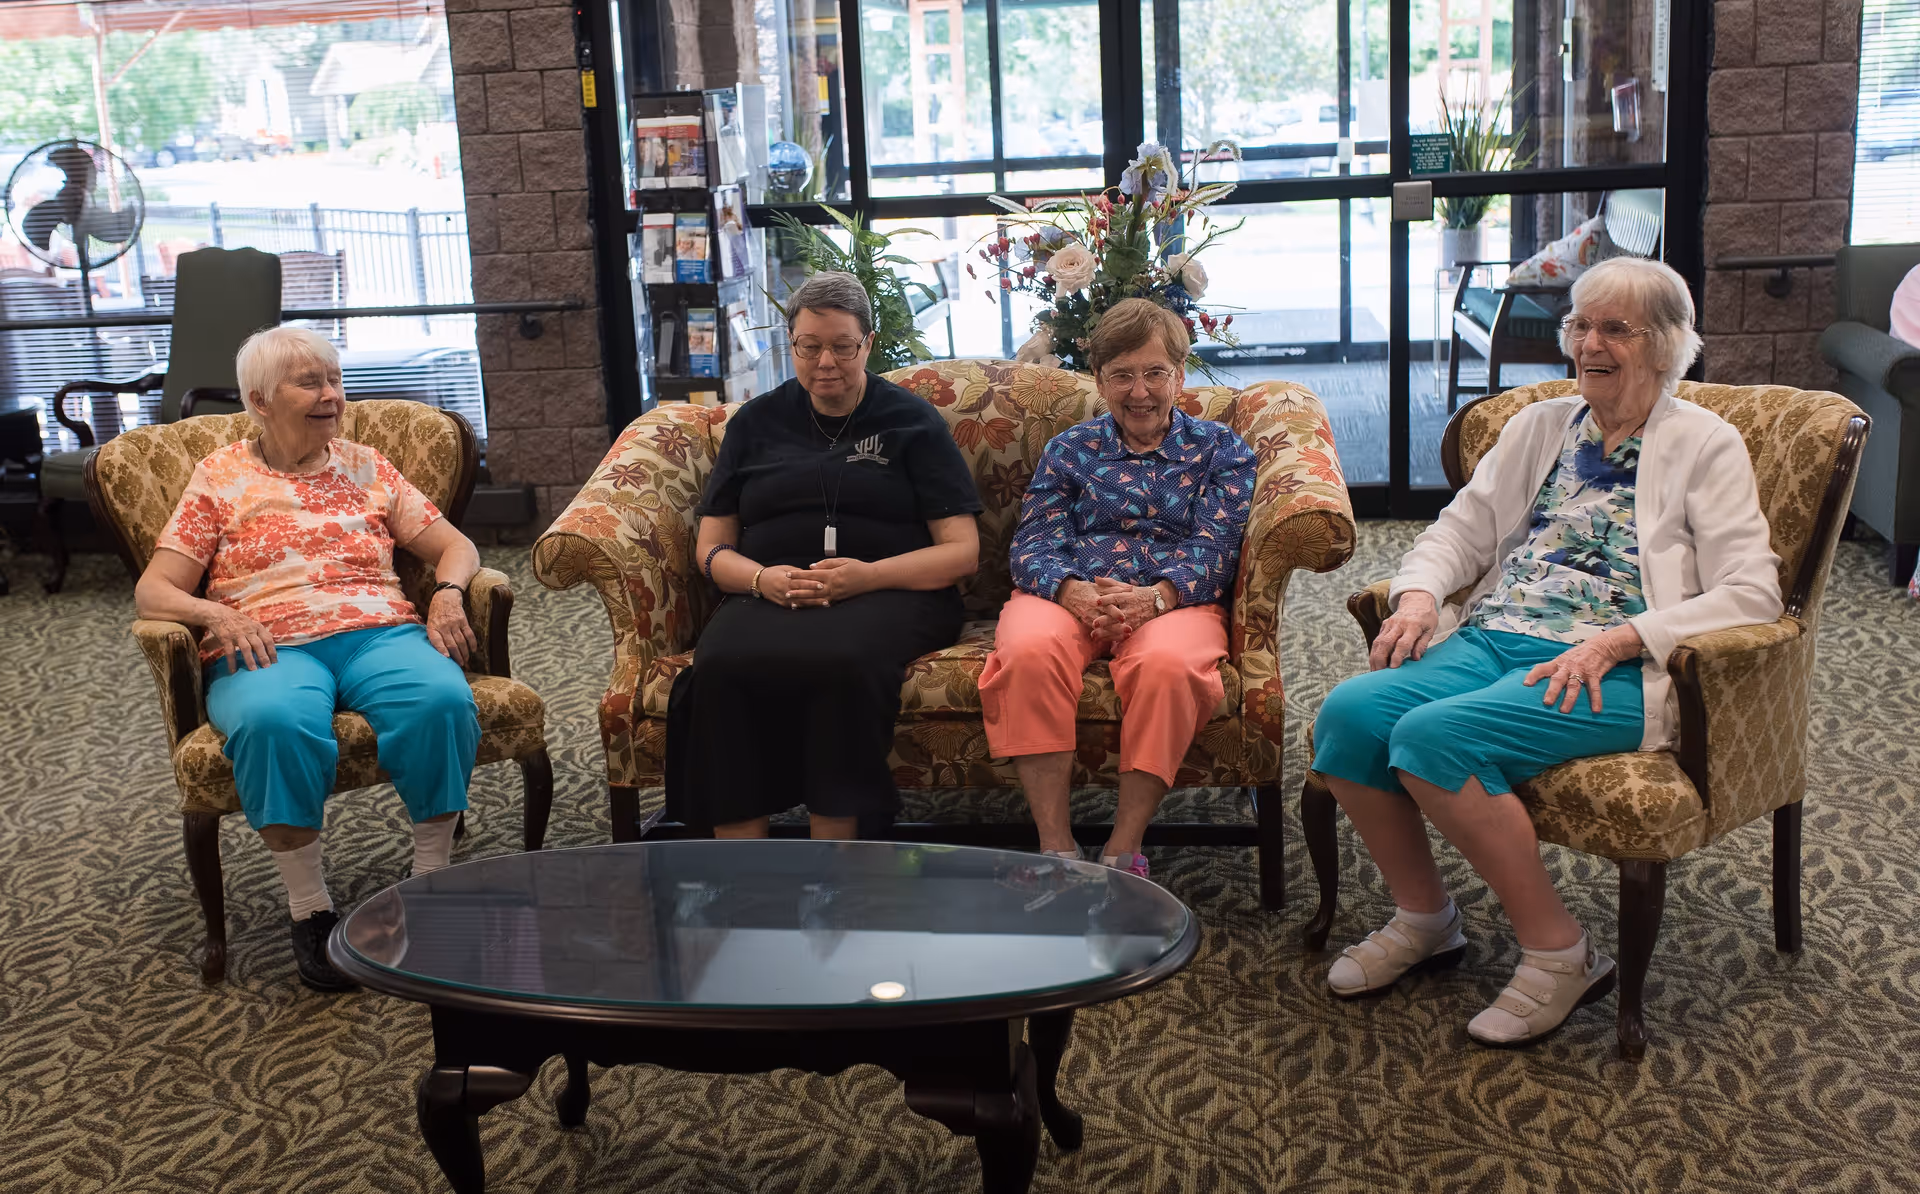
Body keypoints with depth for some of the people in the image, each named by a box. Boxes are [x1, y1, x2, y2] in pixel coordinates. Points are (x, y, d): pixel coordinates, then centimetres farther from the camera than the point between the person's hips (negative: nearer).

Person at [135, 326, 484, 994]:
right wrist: (216, 614, -14)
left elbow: (454, 545, 19)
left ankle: (432, 883, -19)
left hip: (377, 632, 2)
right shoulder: (220, 478, 14)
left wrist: (448, 591, -4)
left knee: (443, 699, -34)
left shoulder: (365, 467, 21)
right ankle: (310, 912, -26)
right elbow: (154, 591, 7)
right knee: (274, 721, -39)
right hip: (270, 649, -2)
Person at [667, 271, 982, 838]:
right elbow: (712, 548, 17)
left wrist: (869, 576, -13)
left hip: (890, 595, -2)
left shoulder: (911, 420, 12)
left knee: (842, 659, -39)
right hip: (768, 596, 2)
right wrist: (763, 579, -7)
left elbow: (962, 551, 4)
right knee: (721, 667, -34)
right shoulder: (757, 422, 20)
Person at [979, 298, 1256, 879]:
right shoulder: (1069, 449, 21)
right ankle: (1055, 847, -32)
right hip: (1068, 592, 1)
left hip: (1174, 598, -1)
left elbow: (1215, 547, 2)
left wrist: (1155, 596, -20)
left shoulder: (1218, 449, 17)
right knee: (1029, 651, -35)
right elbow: (1034, 544, 7)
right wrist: (1073, 592, -18)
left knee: (1169, 663, -38)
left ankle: (1123, 850, -31)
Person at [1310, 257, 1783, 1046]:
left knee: (1433, 736, -32)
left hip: (1613, 670, -6)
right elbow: (1461, 530, 21)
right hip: (1492, 638, 6)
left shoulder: (1705, 446, 5)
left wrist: (1614, 640, -18)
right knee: (1347, 713, -22)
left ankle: (1559, 952, -15)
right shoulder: (1539, 426, 23)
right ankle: (1423, 918, 0)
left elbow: (1750, 593, -6)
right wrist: (1418, 595, -3)